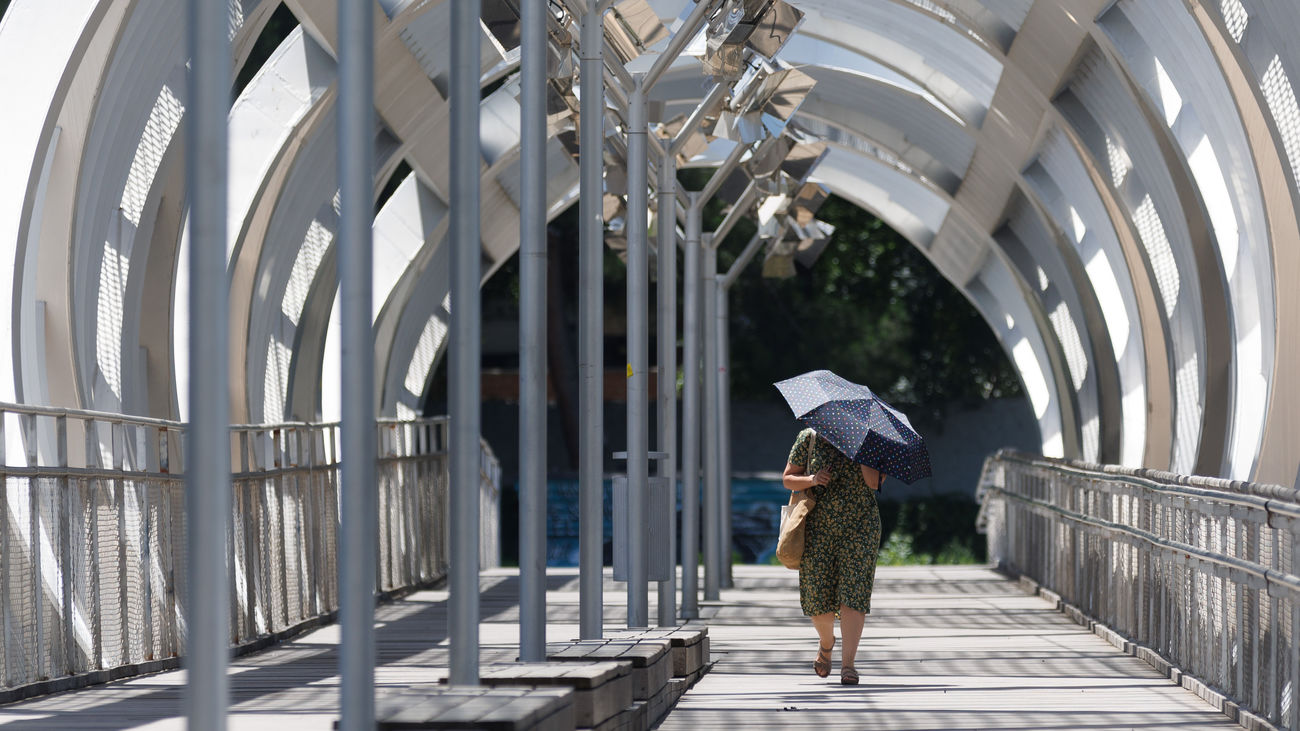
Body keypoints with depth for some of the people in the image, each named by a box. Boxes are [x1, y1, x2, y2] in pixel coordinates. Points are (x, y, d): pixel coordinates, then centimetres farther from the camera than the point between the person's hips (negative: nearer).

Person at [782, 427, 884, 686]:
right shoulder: (809, 438, 3)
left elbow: (875, 483, -10)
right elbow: (788, 479, 6)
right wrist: (812, 480, -13)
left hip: (859, 527, -1)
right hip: (818, 527, 1)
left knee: (853, 594, -11)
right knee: (817, 594, 1)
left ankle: (847, 663, -11)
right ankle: (826, 643, 33)